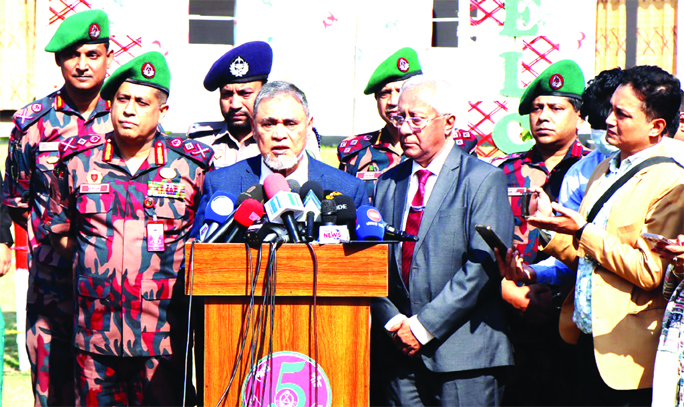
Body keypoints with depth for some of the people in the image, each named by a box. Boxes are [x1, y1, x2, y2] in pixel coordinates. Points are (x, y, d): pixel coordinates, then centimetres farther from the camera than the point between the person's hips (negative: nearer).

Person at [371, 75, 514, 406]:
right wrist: (394, 322, -5)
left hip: (463, 352, -4)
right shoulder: (388, 183, 15)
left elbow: (483, 264, -11)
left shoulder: (483, 179, -2)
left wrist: (425, 326, -13)